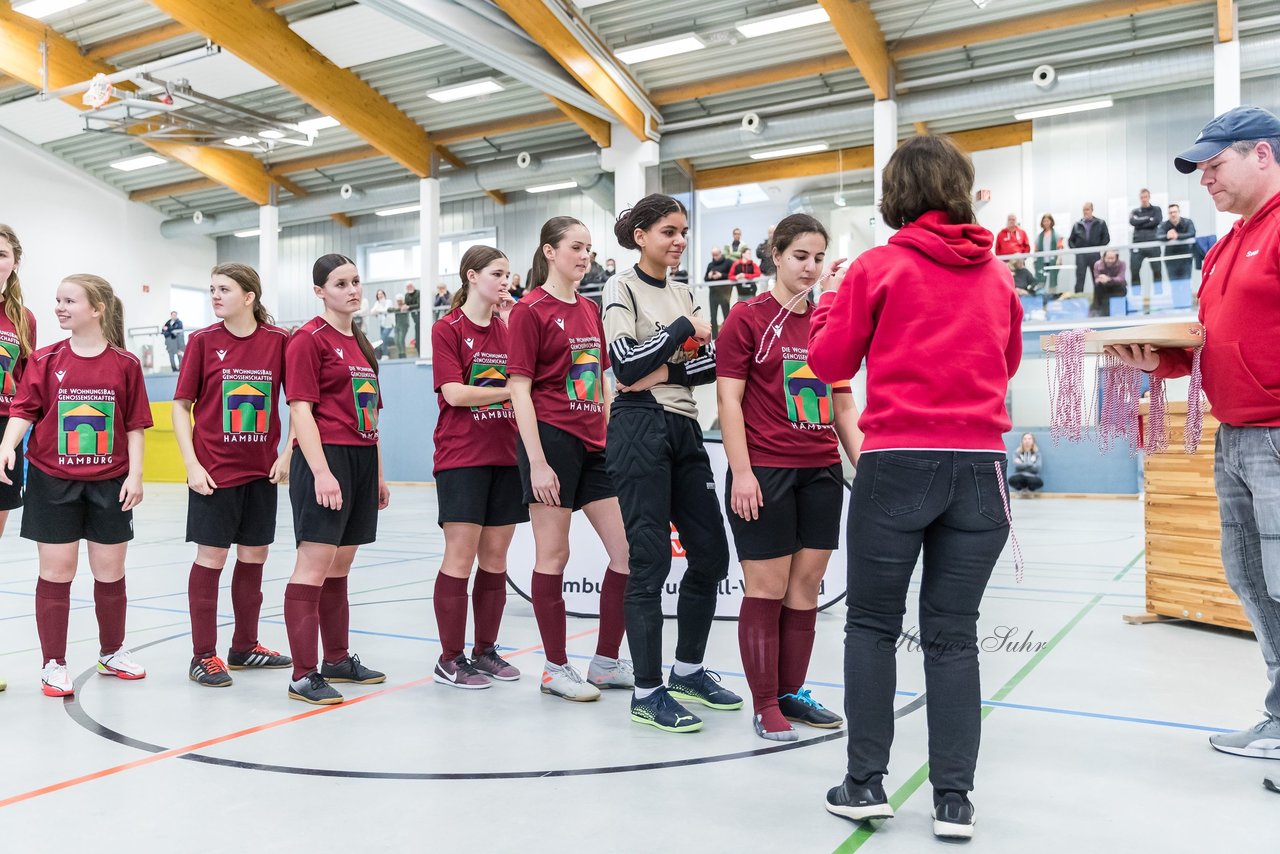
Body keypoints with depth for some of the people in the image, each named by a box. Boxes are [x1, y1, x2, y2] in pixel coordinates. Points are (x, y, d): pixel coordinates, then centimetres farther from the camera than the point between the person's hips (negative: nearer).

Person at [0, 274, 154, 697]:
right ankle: (54, 664, 17)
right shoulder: (45, 360, 0)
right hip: (53, 482, 0)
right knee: (56, 571, 4)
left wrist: (135, 474, -4)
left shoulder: (125, 364, -1)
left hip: (109, 483, 0)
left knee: (110, 571, 10)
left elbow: (135, 425, 0)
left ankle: (111, 653, 30)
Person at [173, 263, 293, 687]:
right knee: (211, 558, 1)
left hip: (262, 470, 2)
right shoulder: (203, 340, -3)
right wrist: (192, 464, -9)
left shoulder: (279, 340, -1)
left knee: (254, 557, 11)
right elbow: (181, 405, -1)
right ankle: (203, 656, 12)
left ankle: (244, 646, 27)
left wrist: (287, 453, -3)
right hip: (214, 470, -2)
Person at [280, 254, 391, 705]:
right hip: (325, 457, -8)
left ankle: (338, 660, 24)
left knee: (340, 567, 14)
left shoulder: (360, 342, 18)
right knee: (314, 564, -9)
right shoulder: (309, 339, -5)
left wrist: (379, 474, 19)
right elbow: (300, 410, -12)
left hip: (362, 460, 8)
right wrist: (321, 472, -21)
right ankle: (304, 676, -4)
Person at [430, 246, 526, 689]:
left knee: (495, 558, 9)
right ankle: (449, 660, 7)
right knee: (461, 557, -4)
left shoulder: (509, 329, 12)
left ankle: (485, 651, 20)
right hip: (462, 457, -5)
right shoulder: (447, 329, -4)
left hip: (506, 455, 6)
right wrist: (510, 390, -12)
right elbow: (454, 392, -13)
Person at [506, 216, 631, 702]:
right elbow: (519, 389, -10)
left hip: (594, 444, 7)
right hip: (551, 440, -7)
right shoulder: (530, 310, -5)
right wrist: (536, 462, -16)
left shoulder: (590, 311, 15)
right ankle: (556, 668, 16)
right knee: (553, 556, 1)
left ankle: (607, 662, 18)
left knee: (629, 550, 4)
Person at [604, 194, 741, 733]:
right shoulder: (622, 288, -2)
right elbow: (626, 363, -14)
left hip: (684, 429, 7)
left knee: (711, 553, 8)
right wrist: (682, 328, -9)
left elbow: (712, 362, 6)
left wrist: (665, 371, -10)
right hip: (640, 430, -7)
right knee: (651, 558, -6)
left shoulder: (682, 294, 17)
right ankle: (648, 693, 5)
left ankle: (689, 671, 25)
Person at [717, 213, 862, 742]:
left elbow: (843, 405, 17)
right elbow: (729, 399, -7)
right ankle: (765, 706, 11)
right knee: (767, 588, -1)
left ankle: (792, 693, 22)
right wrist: (741, 472, -14)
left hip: (821, 471, 6)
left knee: (807, 585, 8)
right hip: (765, 473, -5)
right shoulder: (748, 317, -3)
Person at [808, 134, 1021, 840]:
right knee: (953, 634, 9)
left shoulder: (878, 267, -2)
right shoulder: (997, 275, 9)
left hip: (897, 463, -3)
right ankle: (954, 799, 12)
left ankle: (866, 783, 12)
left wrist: (828, 305, 21)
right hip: (980, 466, 3)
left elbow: (830, 362, 5)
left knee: (873, 624, 9)